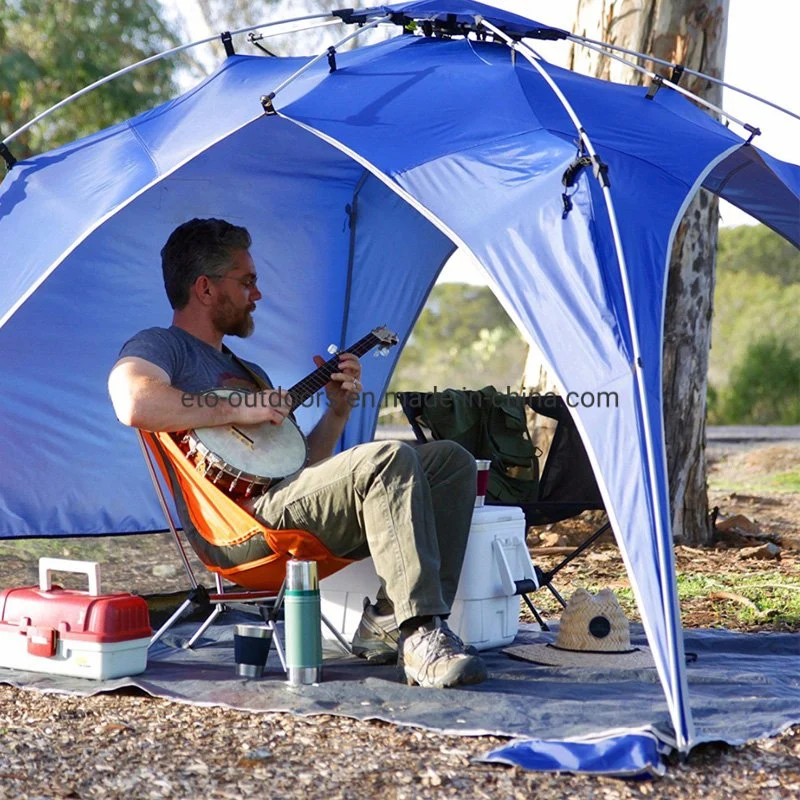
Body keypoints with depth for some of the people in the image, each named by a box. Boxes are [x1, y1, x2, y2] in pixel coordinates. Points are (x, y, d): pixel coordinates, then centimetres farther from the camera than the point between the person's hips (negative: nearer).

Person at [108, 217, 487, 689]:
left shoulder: (246, 370, 34)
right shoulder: (161, 346, 7)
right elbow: (134, 405, -19)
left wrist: (338, 413, 17)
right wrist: (240, 410, -14)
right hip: (247, 516, -9)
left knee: (451, 461, 0)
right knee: (389, 460, -30)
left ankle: (389, 621, -13)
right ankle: (423, 639, -34)